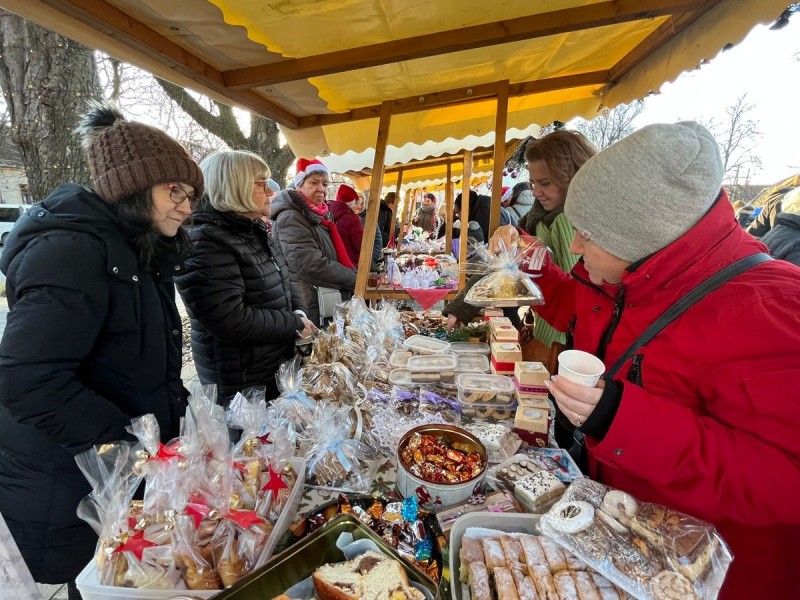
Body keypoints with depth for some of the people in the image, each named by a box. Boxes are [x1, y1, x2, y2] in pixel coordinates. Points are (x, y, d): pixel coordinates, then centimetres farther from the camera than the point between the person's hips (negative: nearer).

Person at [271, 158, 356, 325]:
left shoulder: (319, 215, 12)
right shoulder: (290, 218, -15)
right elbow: (312, 266, -26)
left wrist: (354, 274, 5)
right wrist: (355, 279, -17)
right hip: (310, 305, -9)